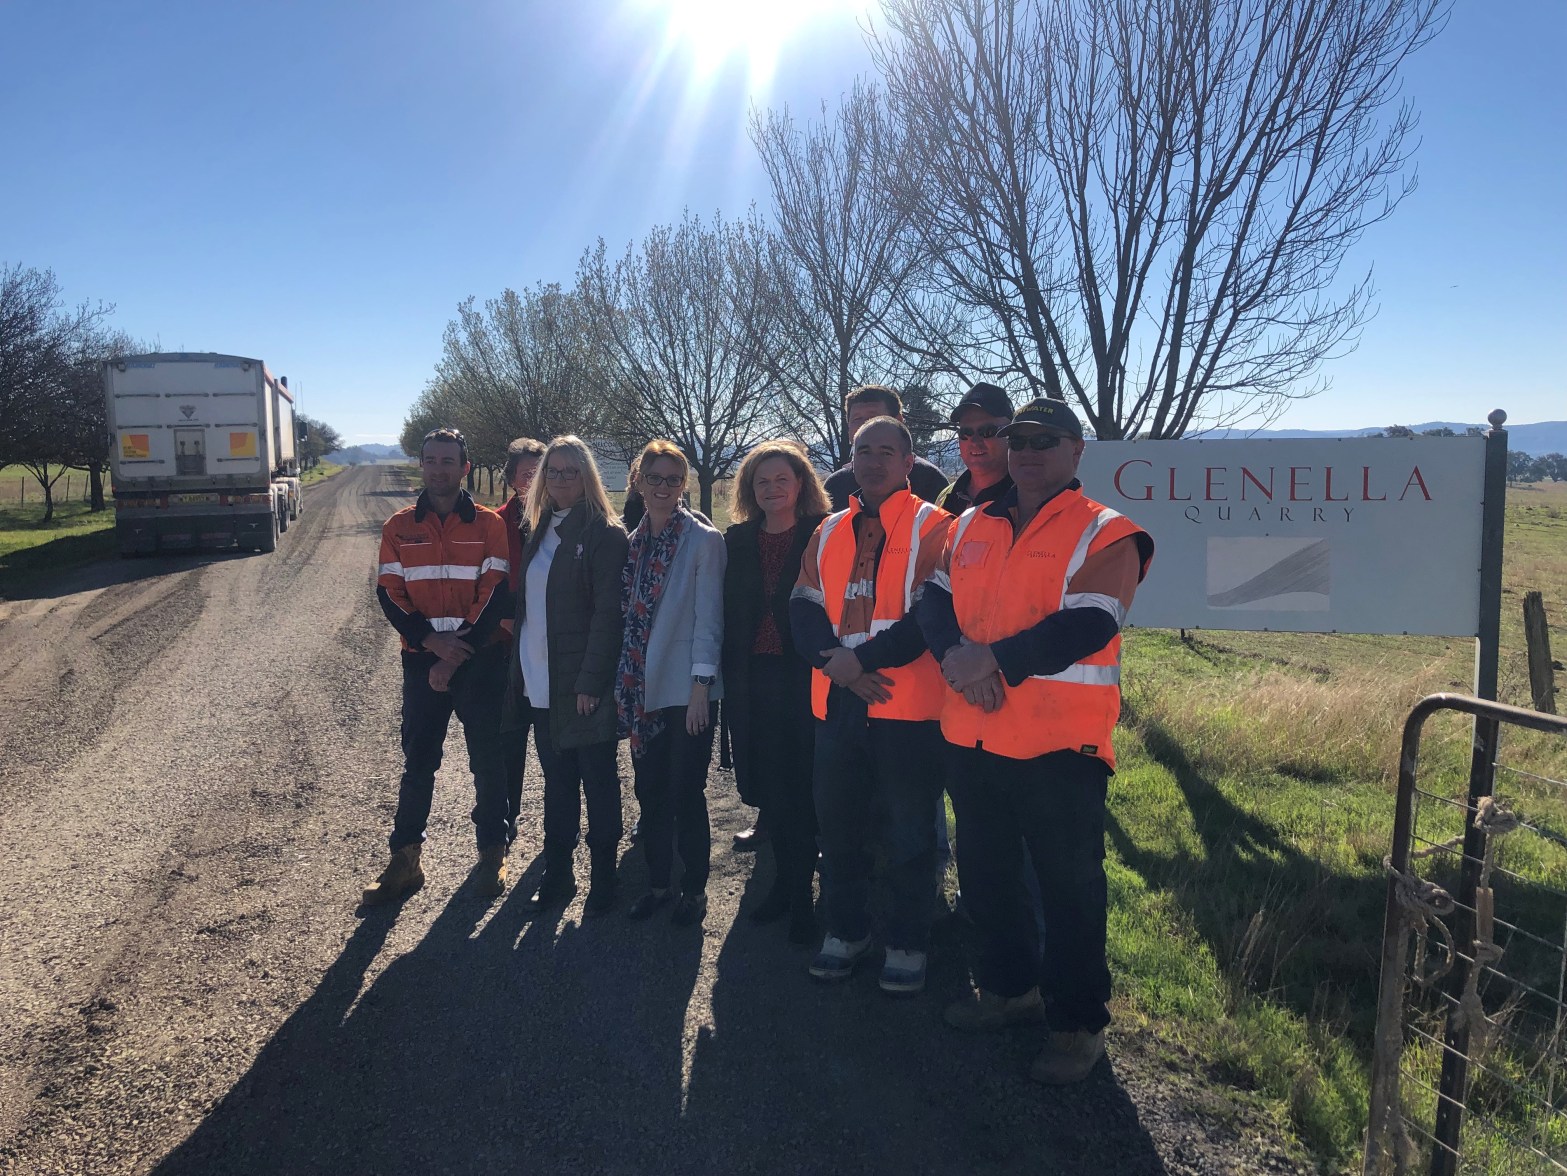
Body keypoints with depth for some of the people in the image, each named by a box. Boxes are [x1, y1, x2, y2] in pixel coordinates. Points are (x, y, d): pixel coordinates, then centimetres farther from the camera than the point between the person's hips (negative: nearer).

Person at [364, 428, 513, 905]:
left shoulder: (488, 524, -1)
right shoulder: (399, 527, 6)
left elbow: (495, 594, -6)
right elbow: (389, 594, 1)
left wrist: (459, 653, -12)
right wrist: (432, 640, -14)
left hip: (481, 660, -2)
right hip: (421, 661, 2)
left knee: (487, 761, 6)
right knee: (417, 762, 7)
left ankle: (492, 853, 20)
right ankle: (405, 860, 17)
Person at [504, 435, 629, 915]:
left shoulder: (604, 534, -9)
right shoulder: (540, 532, 13)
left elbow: (608, 611, -15)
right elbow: (526, 604, 14)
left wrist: (590, 680, -19)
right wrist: (519, 670, 8)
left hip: (582, 685, -6)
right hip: (540, 684, 7)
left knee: (597, 782, 6)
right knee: (556, 781, 15)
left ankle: (603, 877, 18)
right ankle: (556, 874, 26)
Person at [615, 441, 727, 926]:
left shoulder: (704, 539, -7)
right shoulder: (635, 541, 9)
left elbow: (708, 617, -9)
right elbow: (630, 613, 11)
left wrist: (701, 685, -13)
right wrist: (626, 683, 7)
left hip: (687, 689, -5)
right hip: (644, 688, 5)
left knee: (686, 793, 3)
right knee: (650, 791, 12)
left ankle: (694, 888, 20)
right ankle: (659, 882, 27)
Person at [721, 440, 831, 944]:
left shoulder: (821, 536, -3)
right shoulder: (738, 541, 10)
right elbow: (729, 615, 10)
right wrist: (729, 678, 5)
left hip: (805, 675, -4)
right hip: (753, 677, 4)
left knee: (802, 787, 1)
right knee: (769, 786, 11)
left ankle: (801, 892, 13)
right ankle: (784, 880, 25)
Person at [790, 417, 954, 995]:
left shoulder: (931, 526, -4)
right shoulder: (829, 531, 13)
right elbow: (803, 608, 6)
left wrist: (860, 658, -17)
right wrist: (838, 664, -12)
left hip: (908, 706, -5)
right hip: (838, 703, 5)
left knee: (907, 833, 5)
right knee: (837, 823, 15)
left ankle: (907, 943, 23)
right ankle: (846, 930, 33)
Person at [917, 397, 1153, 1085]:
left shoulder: (1105, 534, -7)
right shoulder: (970, 528, 12)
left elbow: (1086, 627, -20)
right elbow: (935, 604, 6)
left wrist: (994, 658, -21)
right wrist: (957, 657, -14)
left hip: (1059, 743, -6)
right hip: (971, 737, 6)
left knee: (1069, 886, 5)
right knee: (984, 872, 19)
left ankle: (1077, 1022, 23)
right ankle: (1008, 988, 40)